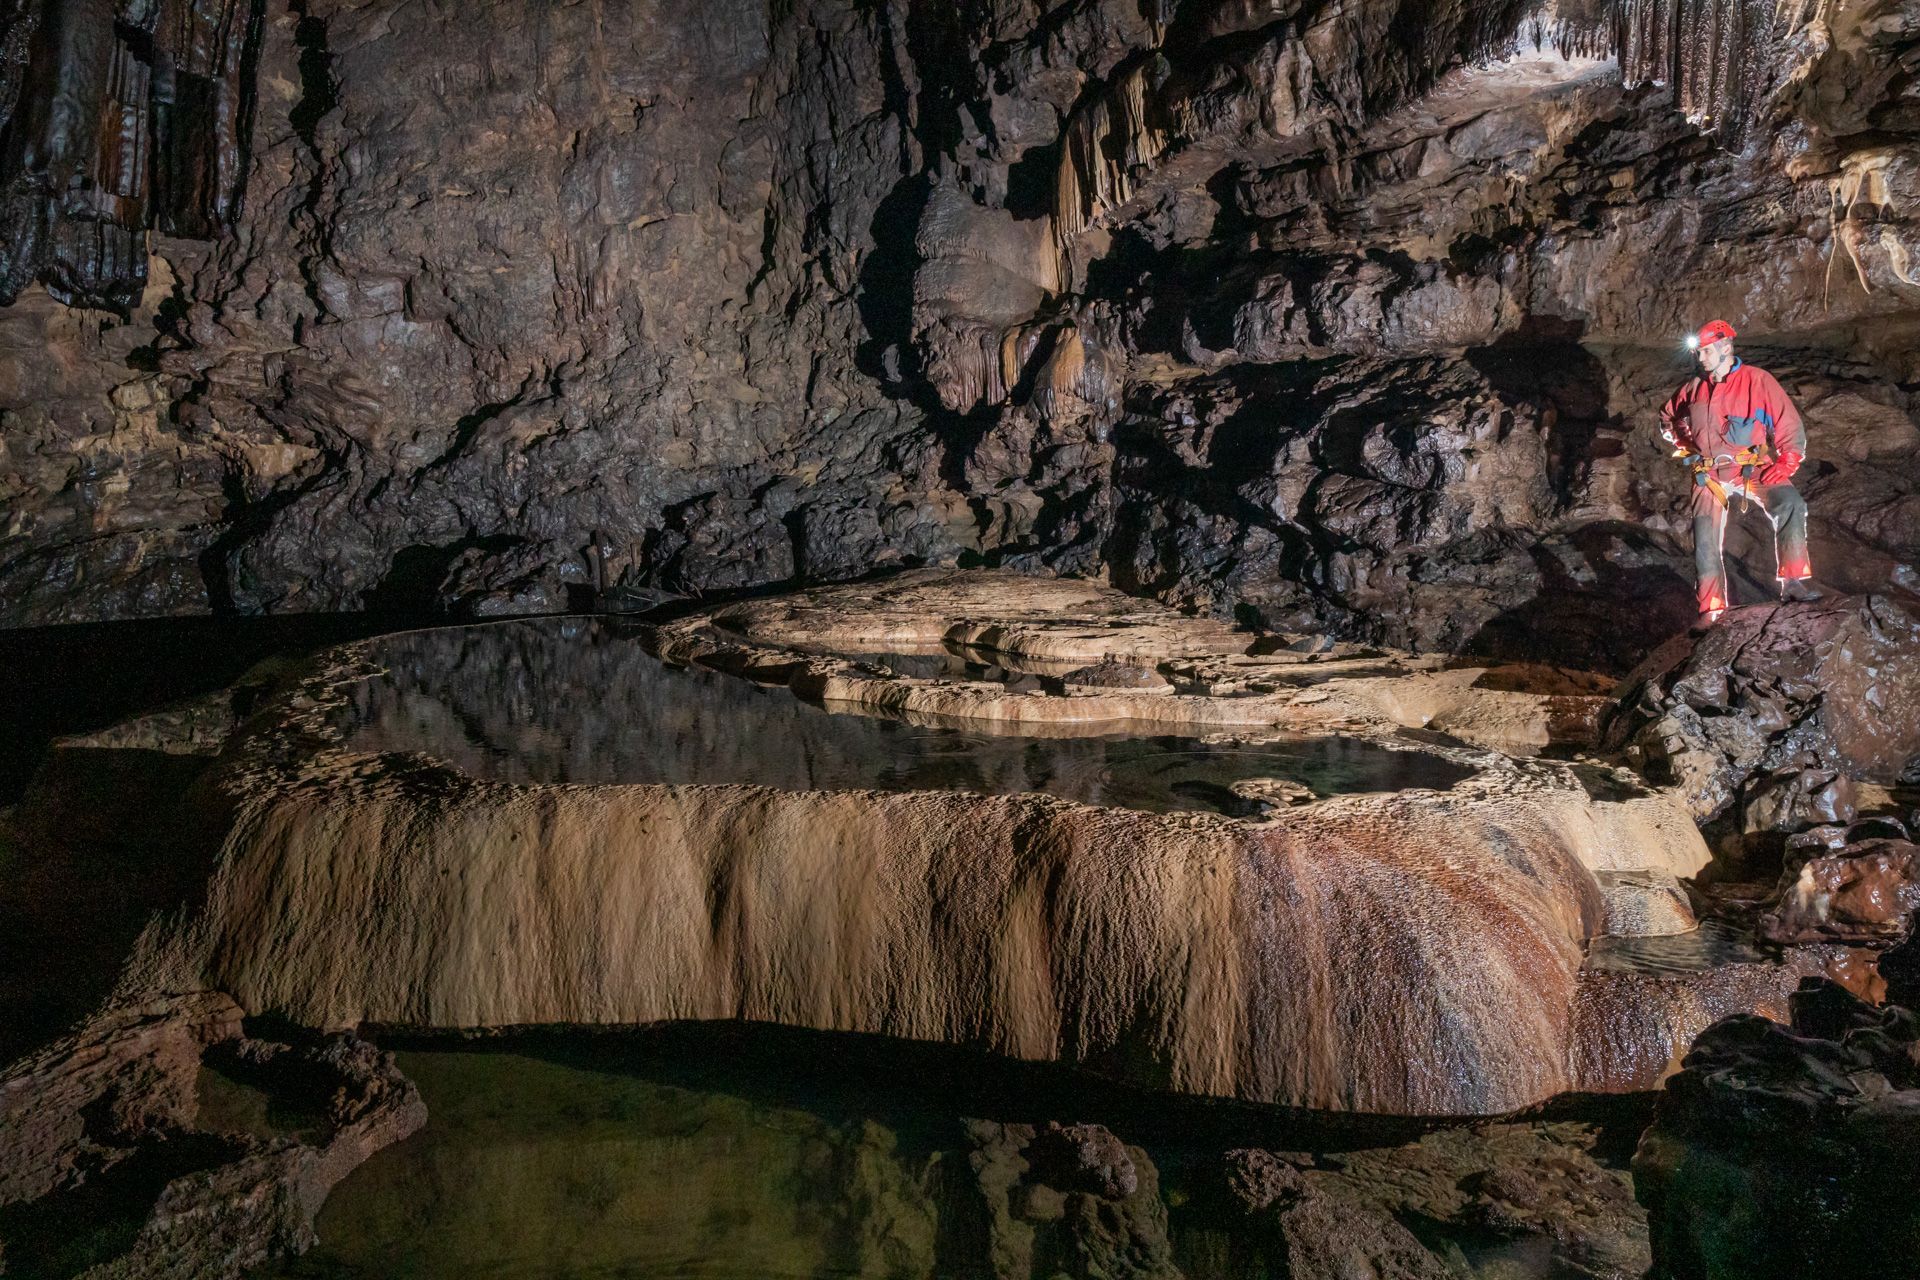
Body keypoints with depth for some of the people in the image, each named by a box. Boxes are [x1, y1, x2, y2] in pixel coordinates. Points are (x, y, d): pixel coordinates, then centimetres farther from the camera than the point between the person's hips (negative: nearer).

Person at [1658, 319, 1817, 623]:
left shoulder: (1758, 381, -4)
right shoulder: (1695, 388, 9)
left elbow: (1791, 427, -7)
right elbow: (1667, 417, 29)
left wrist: (1784, 467, -17)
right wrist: (1685, 445, 14)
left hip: (1752, 470, -4)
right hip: (1710, 476, 4)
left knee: (1791, 504, -30)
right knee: (1705, 541, -3)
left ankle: (1795, 582, -28)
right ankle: (1711, 611, 6)